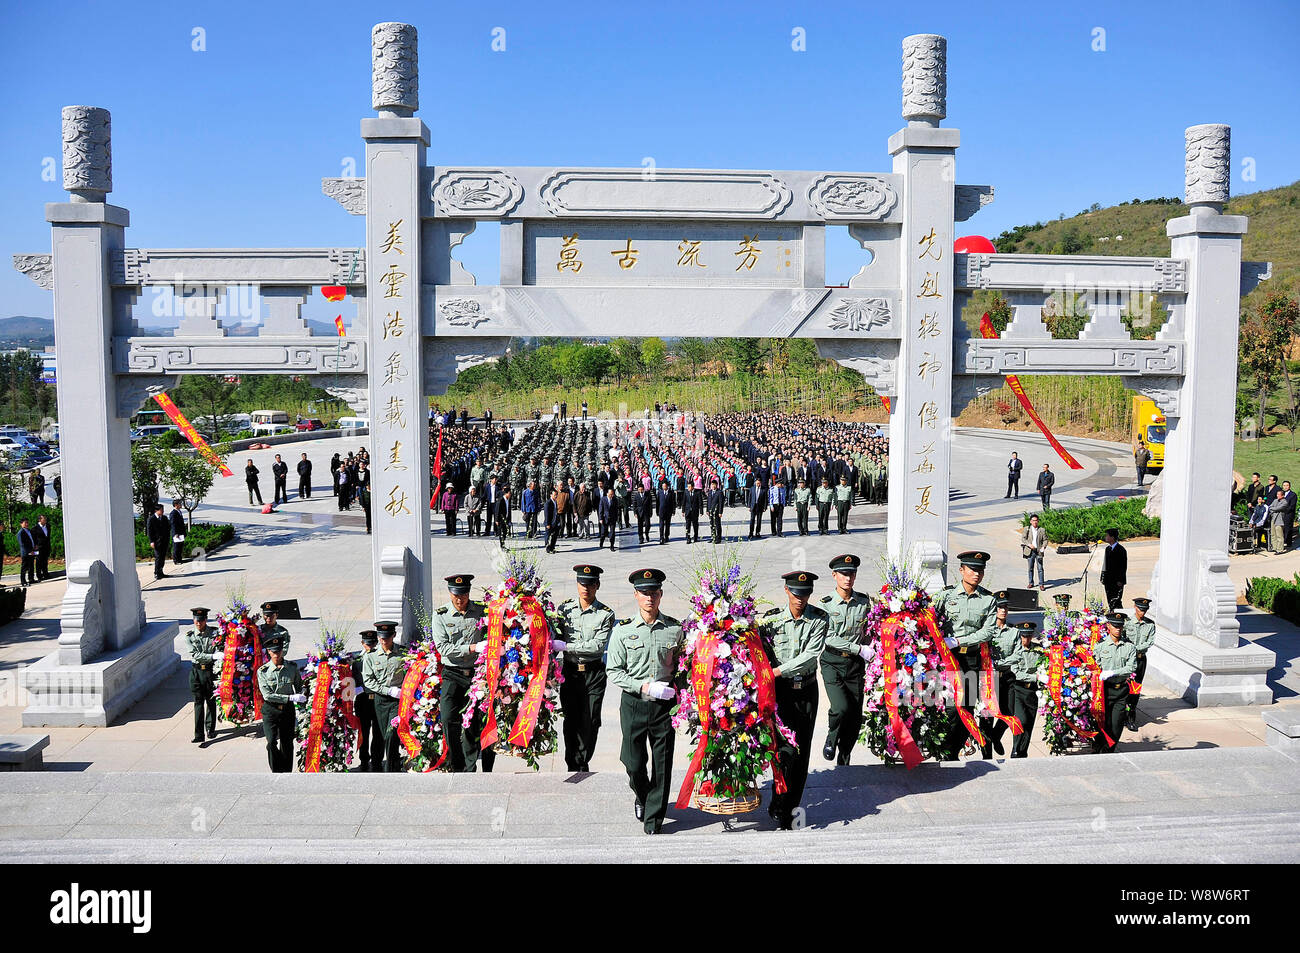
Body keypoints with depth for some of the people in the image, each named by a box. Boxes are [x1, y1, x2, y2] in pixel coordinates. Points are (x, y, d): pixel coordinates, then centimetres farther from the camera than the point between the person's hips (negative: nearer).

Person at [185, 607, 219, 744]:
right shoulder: (189, 636, -1)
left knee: (211, 701, 10)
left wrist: (217, 670, -16)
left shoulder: (214, 633, -2)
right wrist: (213, 656, -22)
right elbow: (196, 655, -11)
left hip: (211, 671, 0)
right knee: (198, 703, -2)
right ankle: (199, 735, -3)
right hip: (196, 671, 0)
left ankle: (210, 729, 27)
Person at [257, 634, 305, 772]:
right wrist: (291, 697, -20)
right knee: (272, 743, -13)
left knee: (287, 744, 7)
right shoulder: (263, 671, -7)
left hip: (288, 709, 2)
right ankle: (277, 771, 3)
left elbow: (299, 687, 15)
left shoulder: (292, 668, 1)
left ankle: (287, 771, 20)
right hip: (270, 710, -2)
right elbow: (267, 695, -14)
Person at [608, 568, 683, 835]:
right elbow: (614, 671, -2)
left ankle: (654, 819, 18)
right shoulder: (623, 630, -2)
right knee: (634, 762, 6)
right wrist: (643, 686, -13)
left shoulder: (675, 629, 2)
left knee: (662, 764, 3)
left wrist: (675, 690, -2)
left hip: (665, 705, 1)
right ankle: (641, 798, 38)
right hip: (634, 704, 0)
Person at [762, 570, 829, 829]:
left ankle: (791, 808, 19)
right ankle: (778, 807, 4)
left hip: (807, 690, 2)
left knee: (802, 751, 6)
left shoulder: (819, 619, -3)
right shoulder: (770, 619, -2)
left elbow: (811, 655, -14)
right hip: (780, 691, -2)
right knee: (786, 750, -9)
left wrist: (779, 670, -20)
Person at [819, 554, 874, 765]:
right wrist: (859, 649, -15)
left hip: (856, 665, 3)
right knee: (842, 707, -21)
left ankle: (843, 762, 19)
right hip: (832, 663, -3)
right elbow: (829, 638, -12)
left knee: (855, 718, 2)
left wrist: (869, 649, 4)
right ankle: (831, 739, 10)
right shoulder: (826, 604, -5)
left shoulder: (864, 602, 4)